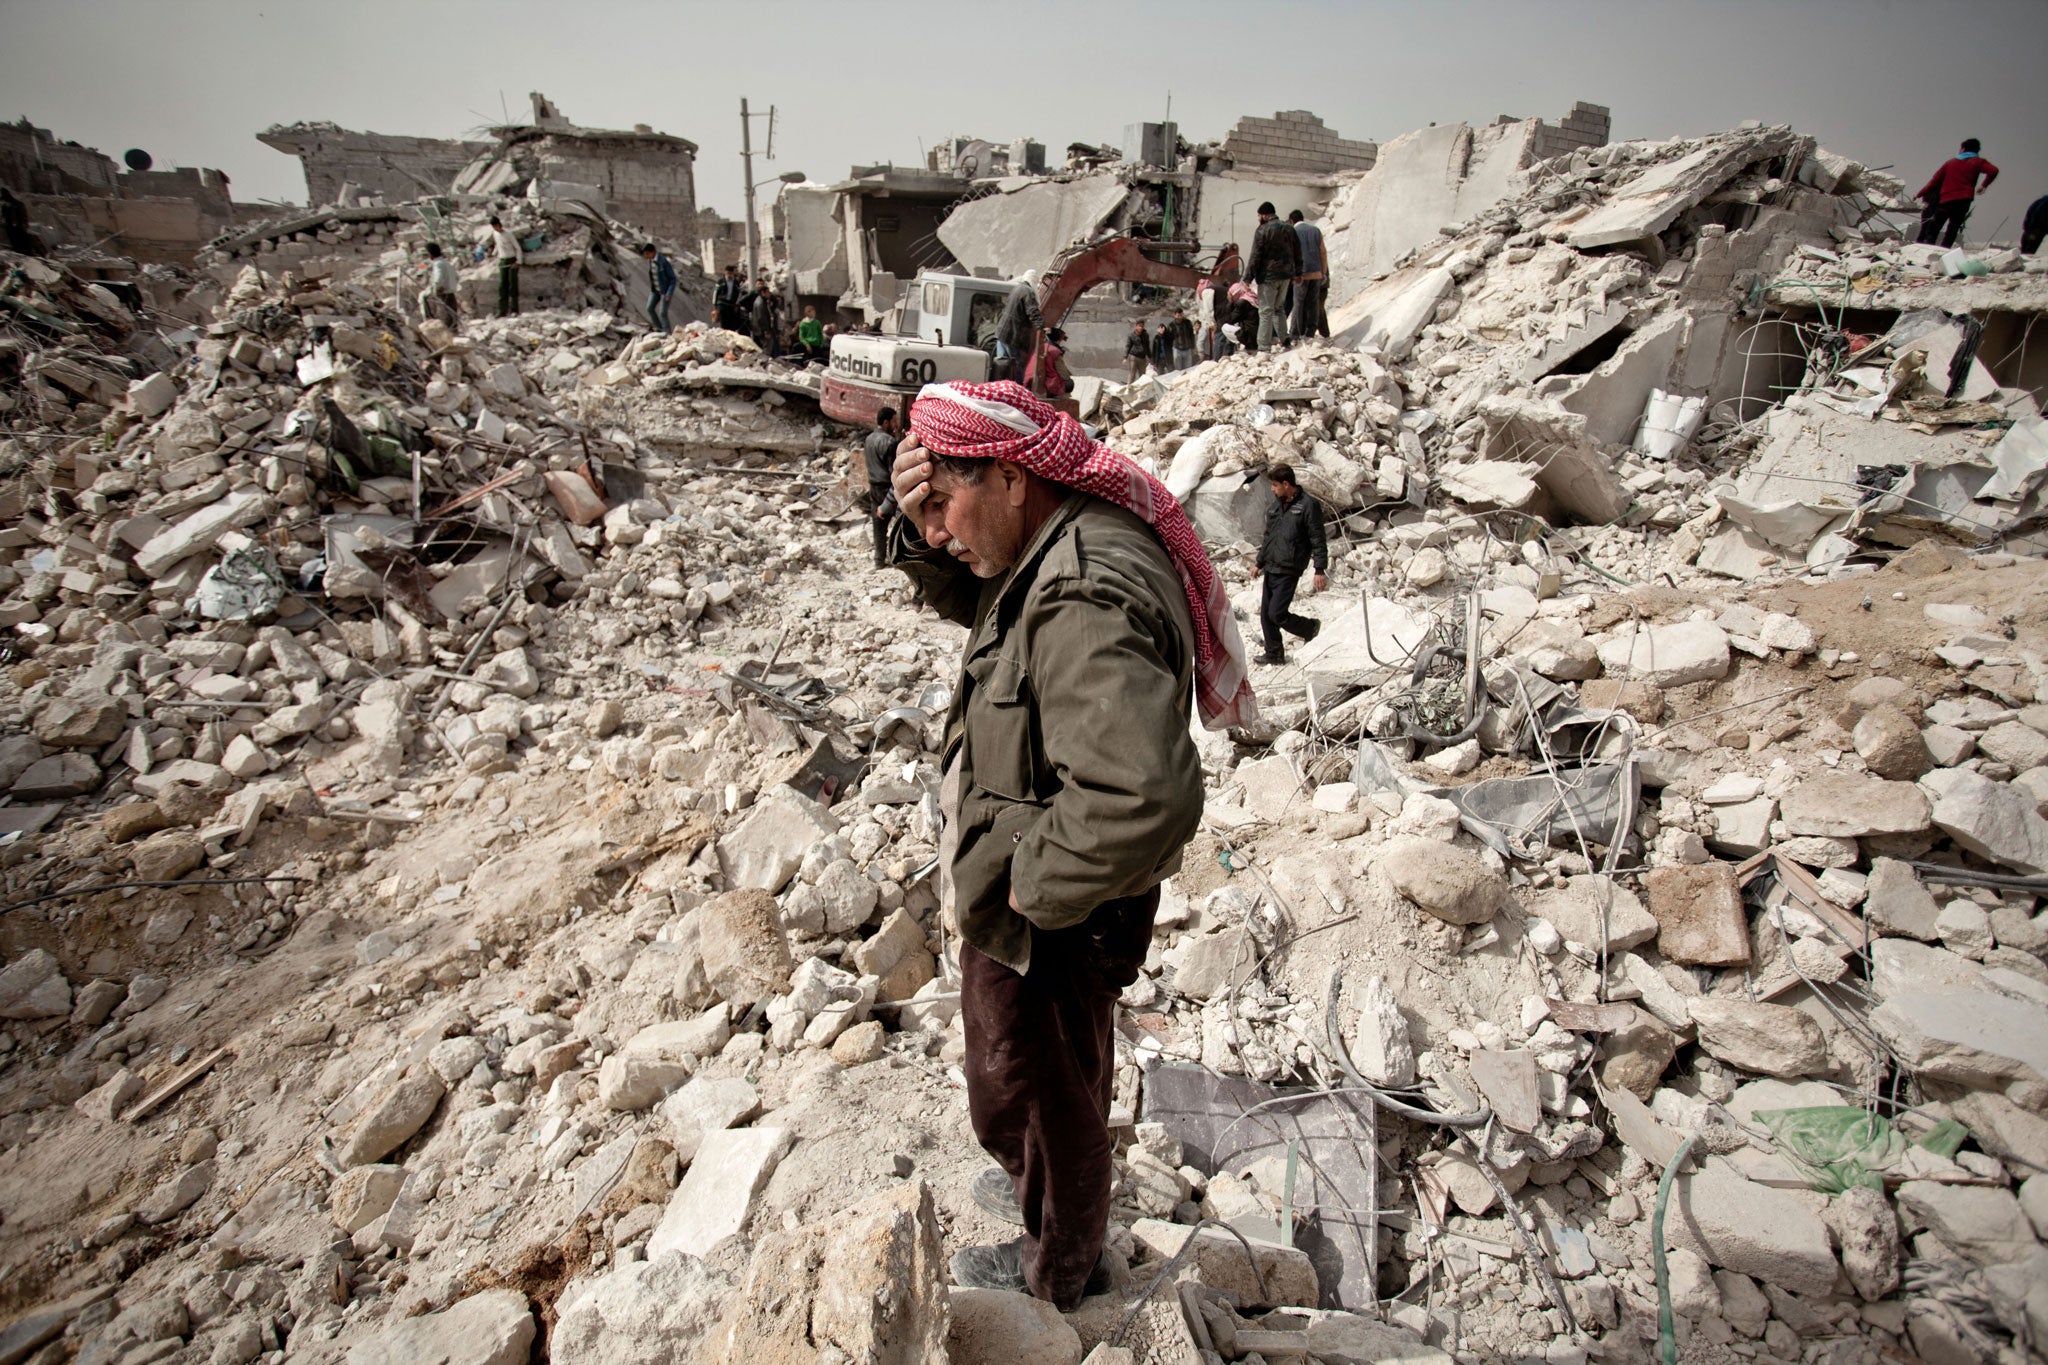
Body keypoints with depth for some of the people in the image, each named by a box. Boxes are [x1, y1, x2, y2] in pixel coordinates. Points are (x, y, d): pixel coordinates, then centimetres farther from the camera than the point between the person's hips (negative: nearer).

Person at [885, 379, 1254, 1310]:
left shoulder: (1088, 601, -36)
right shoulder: (1066, 543, -3)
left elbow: (1144, 799, -47)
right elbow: (967, 597, 14)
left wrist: (1028, 883, -30)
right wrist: (922, 532, -7)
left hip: (1048, 927, -9)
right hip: (1046, 913, 9)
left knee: (1032, 1096, 19)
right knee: (1062, 1081, 33)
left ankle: (1055, 1270, 48)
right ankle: (1047, 1186, 62)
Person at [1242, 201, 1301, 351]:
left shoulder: (1262, 230, -11)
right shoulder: (1289, 229, 11)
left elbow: (1255, 256, -14)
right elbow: (1297, 253, 15)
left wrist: (1248, 278, -12)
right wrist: (1297, 273, 23)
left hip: (1268, 276, -7)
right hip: (1285, 276, 7)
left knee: (1266, 311, -5)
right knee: (1278, 308, 19)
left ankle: (1264, 347, -7)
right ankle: (1283, 340, 19)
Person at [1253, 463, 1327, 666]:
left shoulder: (1308, 505, -9)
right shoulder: (1276, 505, 13)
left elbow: (1318, 540, -11)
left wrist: (1320, 570, -15)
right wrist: (1260, 563, 23)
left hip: (1289, 571, -7)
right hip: (1270, 569, 7)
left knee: (1276, 613, -11)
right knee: (1265, 614, 7)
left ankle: (1311, 628, 14)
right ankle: (1274, 654, 20)